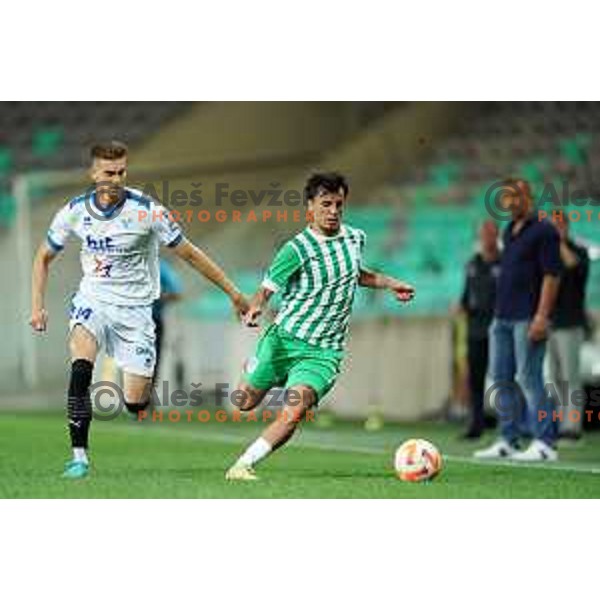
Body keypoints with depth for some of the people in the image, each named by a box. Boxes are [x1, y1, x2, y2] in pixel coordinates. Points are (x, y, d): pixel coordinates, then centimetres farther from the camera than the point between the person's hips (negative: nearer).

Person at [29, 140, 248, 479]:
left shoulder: (148, 211, -14)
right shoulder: (74, 212, -5)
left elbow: (190, 254, -6)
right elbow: (44, 258, 12)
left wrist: (235, 294, -4)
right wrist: (38, 306, 2)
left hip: (135, 308, -2)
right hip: (93, 301, 2)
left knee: (135, 403, -8)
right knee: (81, 370, -27)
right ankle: (79, 456, -21)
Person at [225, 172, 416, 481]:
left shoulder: (355, 238, 6)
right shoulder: (297, 249, -11)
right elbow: (267, 289, -12)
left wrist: (389, 283, 19)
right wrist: (254, 309, -33)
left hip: (322, 351, 2)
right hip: (283, 338, -2)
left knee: (292, 414, -22)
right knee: (243, 403, 13)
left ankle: (243, 465, -14)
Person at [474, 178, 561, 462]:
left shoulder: (543, 231, -8)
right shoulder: (509, 231, 18)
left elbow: (551, 275, -13)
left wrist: (542, 316, -20)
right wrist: (498, 314, 18)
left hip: (528, 319, -9)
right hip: (502, 318, 9)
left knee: (528, 378, -10)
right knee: (501, 378, 8)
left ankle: (544, 443, -7)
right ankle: (508, 441, 14)